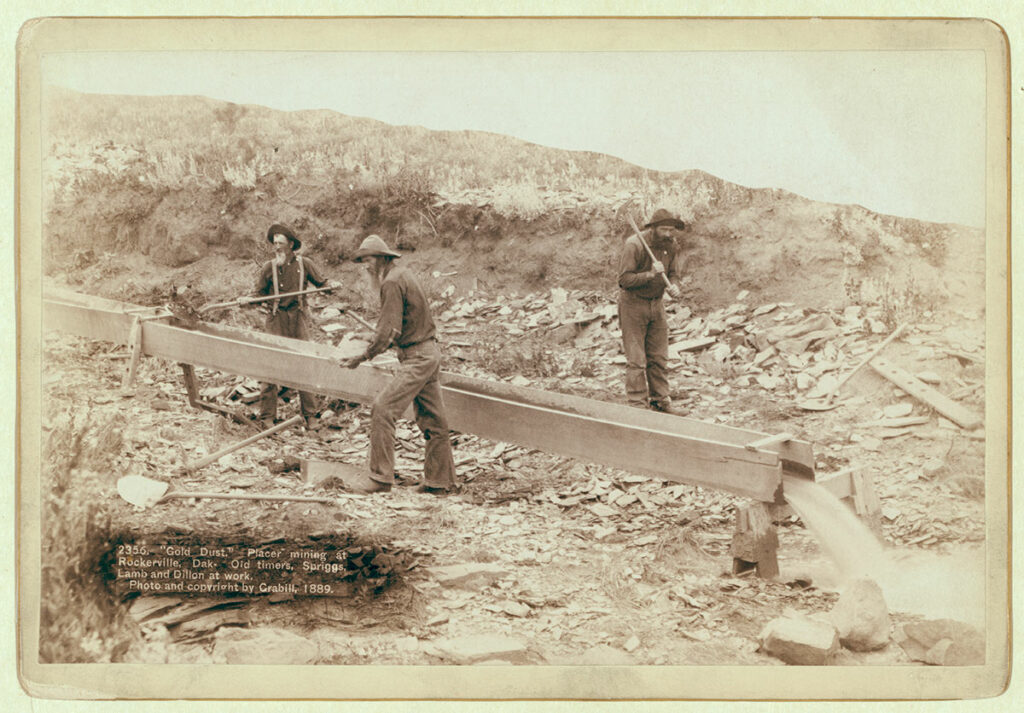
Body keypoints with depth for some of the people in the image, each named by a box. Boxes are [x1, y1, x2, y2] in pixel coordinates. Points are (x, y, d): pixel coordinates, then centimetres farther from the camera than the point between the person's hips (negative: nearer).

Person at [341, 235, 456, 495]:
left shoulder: (392, 283, -14)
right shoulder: (402, 275, 17)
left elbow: (389, 330, -19)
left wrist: (364, 356, -12)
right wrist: (372, 342, 14)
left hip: (417, 358, -10)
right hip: (428, 353, 10)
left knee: (382, 410, -12)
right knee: (431, 418, 12)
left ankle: (380, 477, -10)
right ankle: (440, 480, 17)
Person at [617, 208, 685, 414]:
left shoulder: (670, 245, 1)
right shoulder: (633, 245, -20)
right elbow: (625, 279, -22)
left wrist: (672, 286, -7)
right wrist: (650, 274, -34)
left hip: (656, 304, 6)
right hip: (633, 304, -6)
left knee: (659, 358, 10)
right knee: (636, 360, -4)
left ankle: (660, 401, 21)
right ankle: (637, 404, 2)